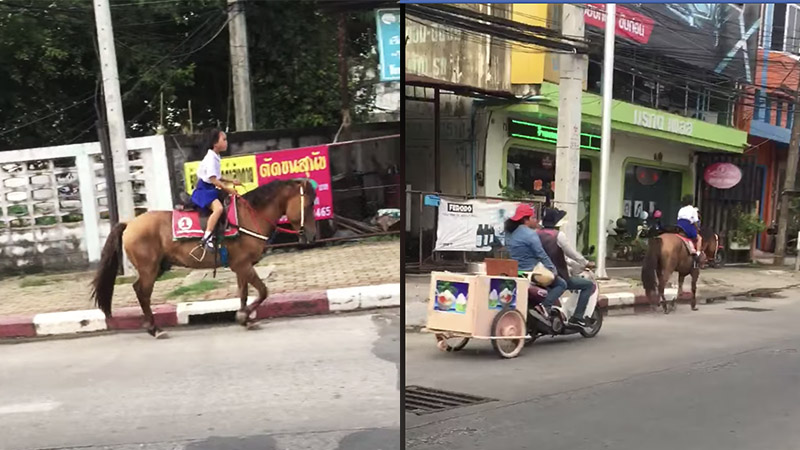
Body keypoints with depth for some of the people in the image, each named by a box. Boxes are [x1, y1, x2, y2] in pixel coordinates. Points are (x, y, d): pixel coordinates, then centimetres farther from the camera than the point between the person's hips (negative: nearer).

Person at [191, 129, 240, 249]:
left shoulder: (215, 157, 13)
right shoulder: (211, 158, -18)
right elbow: (213, 179, -23)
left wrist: (231, 181, 15)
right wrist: (228, 189, -19)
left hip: (211, 189, 11)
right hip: (204, 189, -11)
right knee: (218, 208, -32)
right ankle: (207, 237, -33)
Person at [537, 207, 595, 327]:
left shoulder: (538, 234, 4)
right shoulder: (559, 235, -14)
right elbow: (572, 253, -10)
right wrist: (587, 264, 6)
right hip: (559, 277, -7)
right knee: (589, 285, 3)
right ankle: (577, 317, -4)